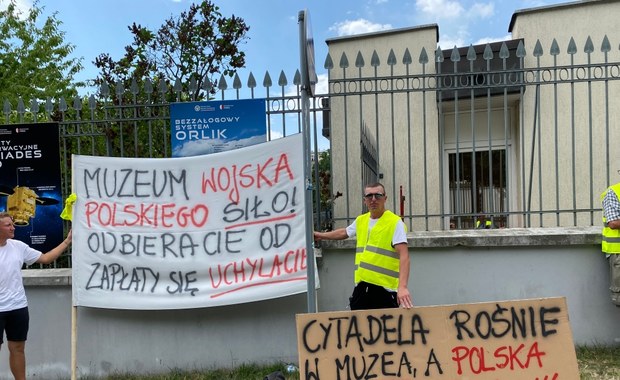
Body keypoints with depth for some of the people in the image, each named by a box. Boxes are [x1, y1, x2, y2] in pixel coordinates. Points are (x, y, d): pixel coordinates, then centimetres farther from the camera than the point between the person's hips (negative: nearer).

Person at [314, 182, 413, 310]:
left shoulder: (395, 222, -9)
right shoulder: (360, 220, 12)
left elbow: (404, 255, -18)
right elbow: (343, 232, 34)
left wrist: (402, 287, -30)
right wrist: (321, 235, 46)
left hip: (384, 288, -6)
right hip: (361, 286, 6)